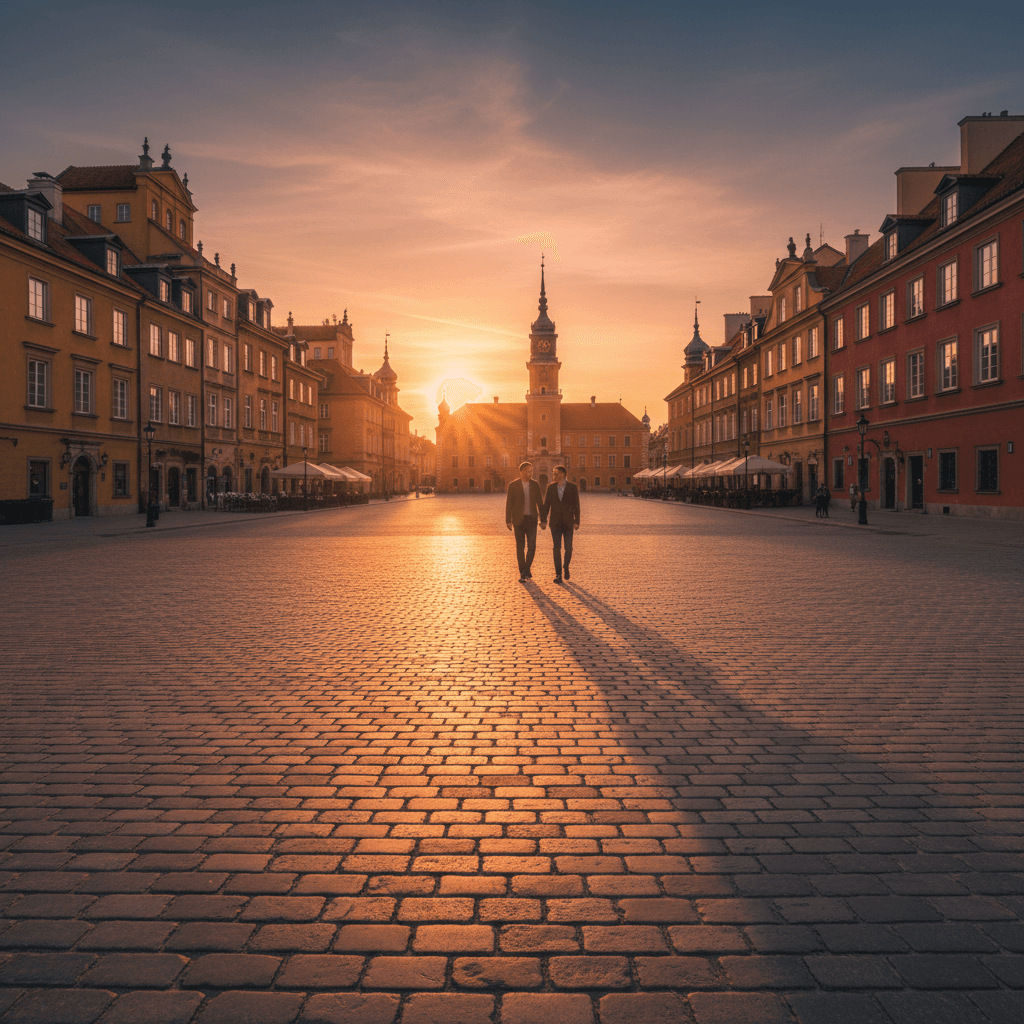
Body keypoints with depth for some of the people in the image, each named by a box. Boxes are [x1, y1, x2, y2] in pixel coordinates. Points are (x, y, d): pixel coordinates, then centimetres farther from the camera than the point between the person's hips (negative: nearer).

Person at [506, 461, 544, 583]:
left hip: (531, 519, 2)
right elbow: (509, 503, -2)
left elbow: (540, 502, 9)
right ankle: (522, 573, 12)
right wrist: (508, 521, -6)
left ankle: (527, 568, 12)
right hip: (518, 520, -2)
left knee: (531, 546, -8)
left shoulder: (535, 485, 5)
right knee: (520, 547, 2)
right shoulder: (513, 485, -3)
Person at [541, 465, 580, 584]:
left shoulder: (573, 488, -2)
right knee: (557, 549, -3)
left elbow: (576, 506, -3)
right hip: (555, 523, 1)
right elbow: (546, 504, 3)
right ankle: (558, 575, 2)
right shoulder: (551, 487, 4)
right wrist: (543, 520, -7)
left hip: (568, 523, -1)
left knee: (568, 548, -2)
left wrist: (577, 522, -10)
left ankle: (565, 567, 27)